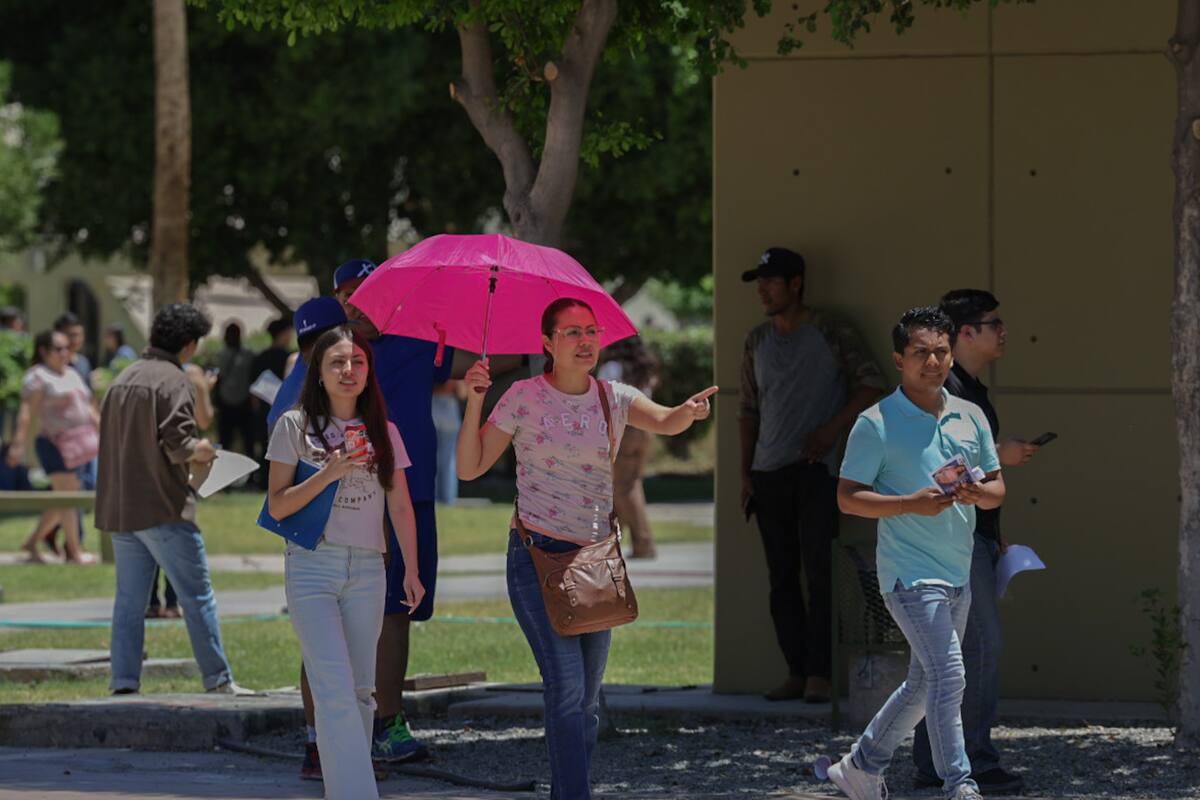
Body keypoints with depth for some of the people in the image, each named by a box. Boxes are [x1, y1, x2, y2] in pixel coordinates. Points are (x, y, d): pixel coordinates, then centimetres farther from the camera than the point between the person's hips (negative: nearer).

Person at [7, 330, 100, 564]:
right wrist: (19, 443, -26)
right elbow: (27, 412, -17)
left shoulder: (72, 375, 18)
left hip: (74, 446, 9)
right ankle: (74, 551, -8)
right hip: (54, 445, -9)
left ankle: (32, 542, 20)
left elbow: (89, 410, 24)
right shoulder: (38, 376, -8)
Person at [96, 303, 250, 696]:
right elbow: (177, 444, -21)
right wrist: (199, 450, 2)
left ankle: (123, 682, 6)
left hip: (118, 508, 7)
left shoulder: (124, 379, 13)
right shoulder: (174, 382, -11)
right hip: (162, 507, -7)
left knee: (129, 599, 9)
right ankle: (218, 680, 2)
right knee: (197, 595, 0)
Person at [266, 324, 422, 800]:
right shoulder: (295, 427, 1)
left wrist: (412, 570, 5)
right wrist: (328, 474, -14)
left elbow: (400, 508, 12)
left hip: (367, 569, 4)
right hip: (312, 567, -4)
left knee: (360, 690, 4)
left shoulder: (383, 432, 10)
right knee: (335, 689, -15)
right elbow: (277, 506, -2)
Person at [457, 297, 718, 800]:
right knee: (567, 687, -16)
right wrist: (475, 401, -15)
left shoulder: (614, 399, 4)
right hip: (538, 555, -5)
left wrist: (688, 412, -37)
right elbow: (470, 468, -4)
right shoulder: (525, 398, -4)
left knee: (588, 698, 10)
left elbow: (664, 422, -15)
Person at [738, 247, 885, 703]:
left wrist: (833, 428, -12)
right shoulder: (757, 342, 13)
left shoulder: (832, 336, -2)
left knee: (817, 570, -11)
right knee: (781, 576, 4)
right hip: (768, 473, 5)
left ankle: (819, 675, -12)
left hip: (815, 470, -5)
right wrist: (745, 473, 11)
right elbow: (749, 410, 16)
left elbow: (870, 386, -1)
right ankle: (796, 672, 7)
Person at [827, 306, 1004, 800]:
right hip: (909, 573, -7)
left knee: (924, 684, 15)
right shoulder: (876, 424, -7)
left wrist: (978, 493, -10)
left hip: (958, 574, 7)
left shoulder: (971, 417, 10)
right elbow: (847, 497, -8)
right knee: (948, 676, -17)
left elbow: (997, 489, 15)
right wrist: (912, 503, -21)